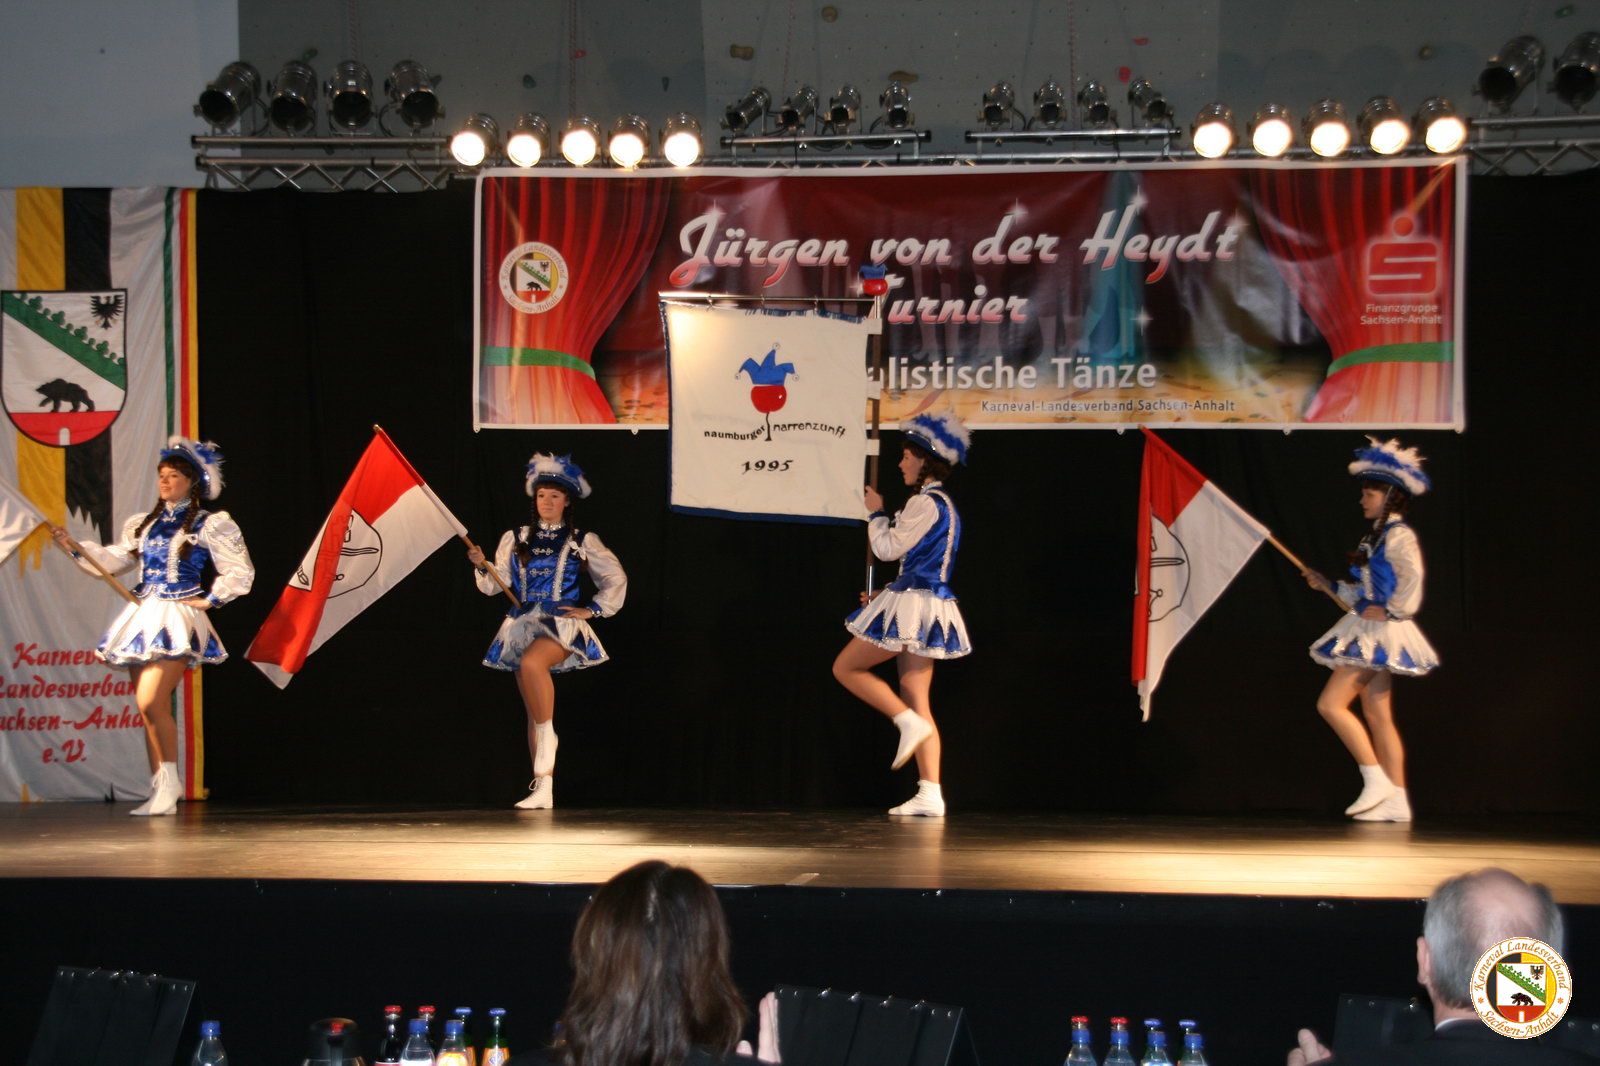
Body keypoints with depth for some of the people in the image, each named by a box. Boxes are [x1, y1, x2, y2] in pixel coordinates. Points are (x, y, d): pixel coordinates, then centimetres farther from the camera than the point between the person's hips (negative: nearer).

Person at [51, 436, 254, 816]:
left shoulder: (210, 525, 0)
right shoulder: (143, 525, 17)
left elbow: (240, 572, 0)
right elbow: (113, 560, 20)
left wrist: (209, 600, -3)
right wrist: (74, 546, 11)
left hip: (177, 619, -6)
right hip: (143, 617, 6)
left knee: (151, 702, -19)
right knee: (152, 709, 6)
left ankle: (169, 785, -10)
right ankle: (161, 789, 11)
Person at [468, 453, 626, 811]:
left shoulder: (582, 542, 5)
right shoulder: (516, 539, 11)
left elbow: (615, 578, 12)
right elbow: (495, 584, 6)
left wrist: (593, 609, 2)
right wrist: (482, 567, -13)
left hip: (561, 624, -4)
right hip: (524, 624, 4)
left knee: (531, 662, -38)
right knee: (533, 711, 1)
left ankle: (547, 734, -24)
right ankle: (542, 790, 3)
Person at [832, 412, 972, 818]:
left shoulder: (925, 503, -13)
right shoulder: (945, 505, 18)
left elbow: (888, 547, -12)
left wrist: (876, 513, 5)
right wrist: (887, 594, 20)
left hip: (911, 603, -9)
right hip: (931, 606, 9)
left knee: (846, 667, 3)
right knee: (918, 702, 5)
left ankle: (909, 722, -8)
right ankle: (930, 793, -2)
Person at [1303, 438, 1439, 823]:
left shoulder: (1398, 535, -12)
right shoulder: (1377, 535, 17)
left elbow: (1412, 580, -24)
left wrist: (1389, 611, -20)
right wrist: (1329, 586, 19)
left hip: (1380, 633, -10)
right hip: (1370, 633, 10)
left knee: (1331, 704, -13)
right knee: (1378, 716, 7)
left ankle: (1376, 780, -10)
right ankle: (1396, 800, 7)